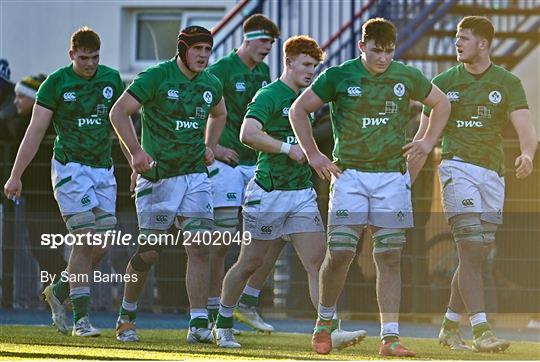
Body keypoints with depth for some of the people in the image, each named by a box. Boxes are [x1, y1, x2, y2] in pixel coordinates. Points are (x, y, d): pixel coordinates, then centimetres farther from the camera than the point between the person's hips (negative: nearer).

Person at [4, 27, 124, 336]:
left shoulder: (112, 79, 6)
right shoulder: (56, 83, -5)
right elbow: (35, 131, -3)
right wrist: (16, 176, -4)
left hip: (103, 169, 5)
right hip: (70, 168, -5)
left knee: (100, 247, 0)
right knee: (85, 240, -13)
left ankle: (59, 291, 25)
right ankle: (81, 319, -9)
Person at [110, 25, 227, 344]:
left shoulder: (211, 85, 7)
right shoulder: (156, 78, -10)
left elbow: (219, 115, 30)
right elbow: (119, 112, -10)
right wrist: (136, 151, -20)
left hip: (196, 175, 5)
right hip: (158, 176, -4)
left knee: (200, 247, -7)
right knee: (149, 251, -2)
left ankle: (199, 324, -6)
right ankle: (127, 316, 19)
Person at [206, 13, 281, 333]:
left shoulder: (262, 72, 13)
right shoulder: (221, 70, -9)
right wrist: (212, 148, -14)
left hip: (255, 163, 7)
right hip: (226, 161, -7)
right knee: (223, 239, -7)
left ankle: (248, 304, 7)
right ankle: (214, 313, 0)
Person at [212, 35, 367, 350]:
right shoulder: (269, 95, -10)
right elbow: (248, 133, -26)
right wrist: (287, 149, -24)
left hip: (302, 192, 6)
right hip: (269, 192, -6)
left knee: (318, 262, -6)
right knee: (250, 263, 5)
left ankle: (332, 330, -13)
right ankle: (223, 326, 22)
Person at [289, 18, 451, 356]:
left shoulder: (407, 77, 4)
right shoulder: (339, 76, -2)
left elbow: (442, 103, 22)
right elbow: (299, 109, 8)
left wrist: (428, 142, 12)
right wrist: (313, 155, 4)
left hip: (393, 176, 2)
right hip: (349, 175, -2)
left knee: (389, 258, -1)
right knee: (340, 252, -10)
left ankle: (390, 337, -1)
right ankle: (325, 321, 13)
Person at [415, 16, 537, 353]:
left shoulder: (508, 83, 6)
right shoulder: (444, 82, 7)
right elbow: (424, 133, 11)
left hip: (493, 173, 2)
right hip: (458, 167, -2)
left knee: (477, 254, 6)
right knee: (471, 248, -16)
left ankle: (450, 327, 21)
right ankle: (481, 330, -22)